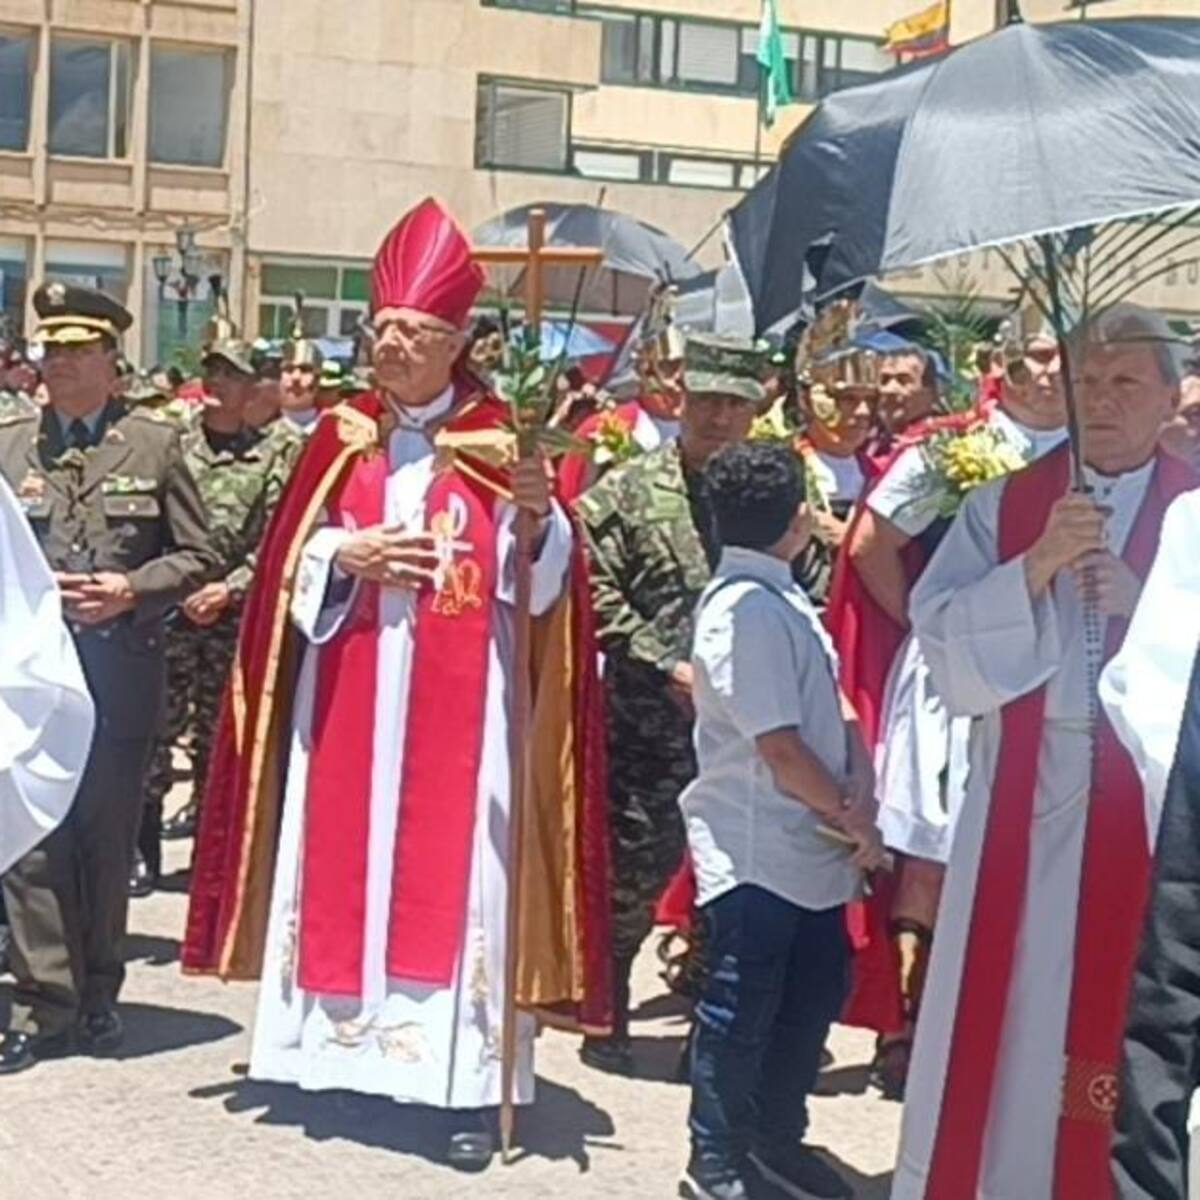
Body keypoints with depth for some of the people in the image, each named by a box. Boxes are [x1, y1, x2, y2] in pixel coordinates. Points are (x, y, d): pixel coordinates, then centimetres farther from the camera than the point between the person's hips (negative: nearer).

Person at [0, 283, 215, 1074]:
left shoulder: (157, 444, 4)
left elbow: (197, 556, 4)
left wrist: (133, 589, -11)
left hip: (122, 673, -1)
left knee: (109, 838, 8)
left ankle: (98, 994, 21)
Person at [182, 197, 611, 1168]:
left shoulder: (499, 446, 0)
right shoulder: (342, 440, 8)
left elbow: (541, 583, -7)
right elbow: (289, 569, 7)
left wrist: (538, 516, -25)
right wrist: (346, 557, -12)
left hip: (460, 705, -3)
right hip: (347, 703, 3)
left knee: (452, 870, -4)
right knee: (345, 860, 6)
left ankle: (467, 1080, 1)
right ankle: (340, 1047, 18)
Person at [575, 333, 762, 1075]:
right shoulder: (630, 491, -1)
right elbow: (597, 594, -5)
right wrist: (669, 667, -11)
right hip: (648, 725, -2)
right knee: (631, 874, 4)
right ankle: (607, 1019, 22)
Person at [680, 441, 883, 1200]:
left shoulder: (782, 599, 10)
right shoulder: (746, 609, -19)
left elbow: (832, 705, 10)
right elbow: (779, 747, -21)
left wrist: (859, 788, -7)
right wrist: (855, 821, -10)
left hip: (809, 847, 9)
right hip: (756, 852, -9)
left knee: (818, 992, 17)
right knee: (742, 1012, 2)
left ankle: (777, 1137, 32)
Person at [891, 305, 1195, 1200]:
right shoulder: (1004, 506, 6)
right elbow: (942, 636, -3)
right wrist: (1036, 568, -16)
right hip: (1025, 792, 1)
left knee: (1119, 1003, 4)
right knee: (1002, 1001, 5)